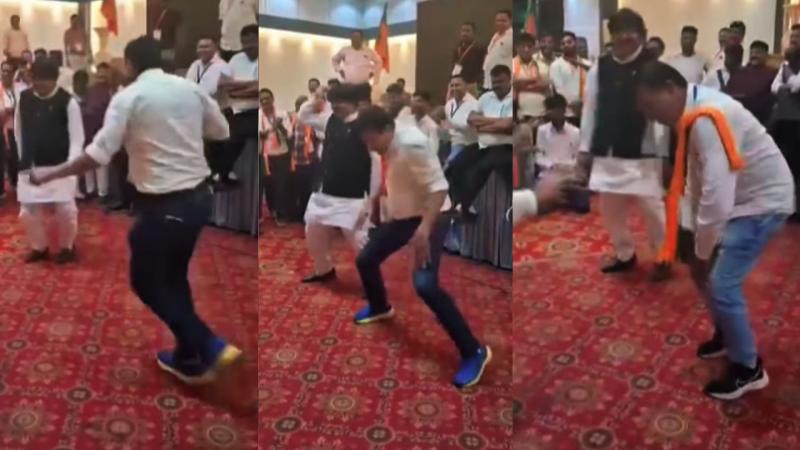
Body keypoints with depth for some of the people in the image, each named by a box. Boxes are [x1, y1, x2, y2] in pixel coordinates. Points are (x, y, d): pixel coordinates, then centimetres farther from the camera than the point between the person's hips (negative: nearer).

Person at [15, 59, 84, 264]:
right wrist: (25, 163, 8)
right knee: (28, 212, 6)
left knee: (65, 210, -1)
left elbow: (77, 138, -10)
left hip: (60, 166, -3)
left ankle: (66, 247, 24)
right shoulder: (24, 99, 1)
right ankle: (39, 247, 29)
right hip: (31, 167, 4)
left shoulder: (67, 102, -11)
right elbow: (19, 133, 10)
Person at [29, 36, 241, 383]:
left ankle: (208, 347, 8)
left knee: (146, 281, 11)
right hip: (199, 196, 6)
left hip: (164, 206, -6)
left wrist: (49, 175, -6)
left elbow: (98, 154, -16)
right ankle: (189, 357, 26)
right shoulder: (189, 88, 5)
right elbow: (221, 131, 15)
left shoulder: (128, 97, -10)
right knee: (173, 276, 21)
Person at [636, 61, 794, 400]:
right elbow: (700, 182, 6)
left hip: (763, 200, -9)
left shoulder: (707, 119, -31)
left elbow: (718, 197, -34)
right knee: (706, 273, 14)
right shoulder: (693, 114, 0)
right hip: (739, 197, 9)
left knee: (721, 284, -10)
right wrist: (698, 245, 7)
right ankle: (727, 335, 38)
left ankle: (748, 368, 11)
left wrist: (701, 254, -21)